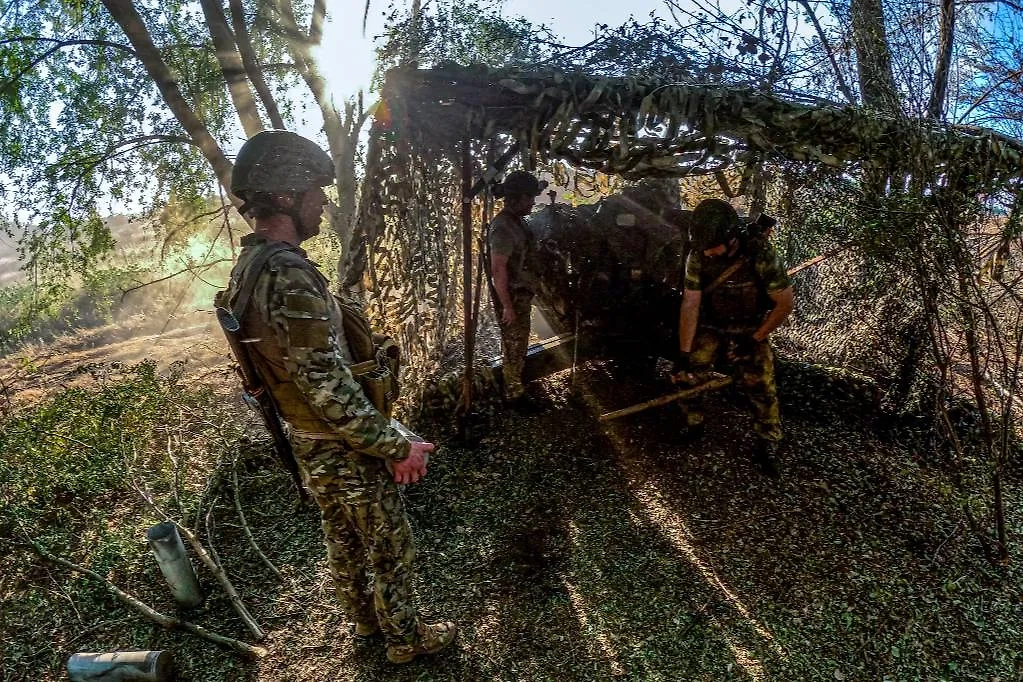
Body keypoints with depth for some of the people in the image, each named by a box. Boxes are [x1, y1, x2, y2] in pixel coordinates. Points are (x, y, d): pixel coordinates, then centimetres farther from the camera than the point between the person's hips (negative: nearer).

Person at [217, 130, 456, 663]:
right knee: (390, 549, 13)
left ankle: (366, 618, 49)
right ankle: (405, 639, 35)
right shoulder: (289, 274, -30)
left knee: (343, 541, 27)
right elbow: (329, 388, -31)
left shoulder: (249, 266, 2)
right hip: (345, 451, -9)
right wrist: (396, 447, -22)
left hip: (306, 444, 9)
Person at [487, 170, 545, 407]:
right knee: (514, 345, 2)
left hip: (521, 294, 9)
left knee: (518, 343, 21)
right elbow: (498, 270, -25)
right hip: (511, 297, -9)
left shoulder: (516, 221, 8)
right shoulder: (502, 227, -23)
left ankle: (513, 381, 37)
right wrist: (507, 306, -24)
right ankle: (513, 393, 15)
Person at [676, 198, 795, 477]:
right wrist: (684, 354, -17)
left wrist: (755, 339, -15)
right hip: (711, 327, 3)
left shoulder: (761, 255, -26)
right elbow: (690, 304, -15)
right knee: (685, 376, -7)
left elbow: (786, 302, -16)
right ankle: (693, 427, 19)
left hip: (751, 329, -2)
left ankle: (766, 447, 10)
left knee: (762, 388, -12)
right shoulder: (698, 257, -18)